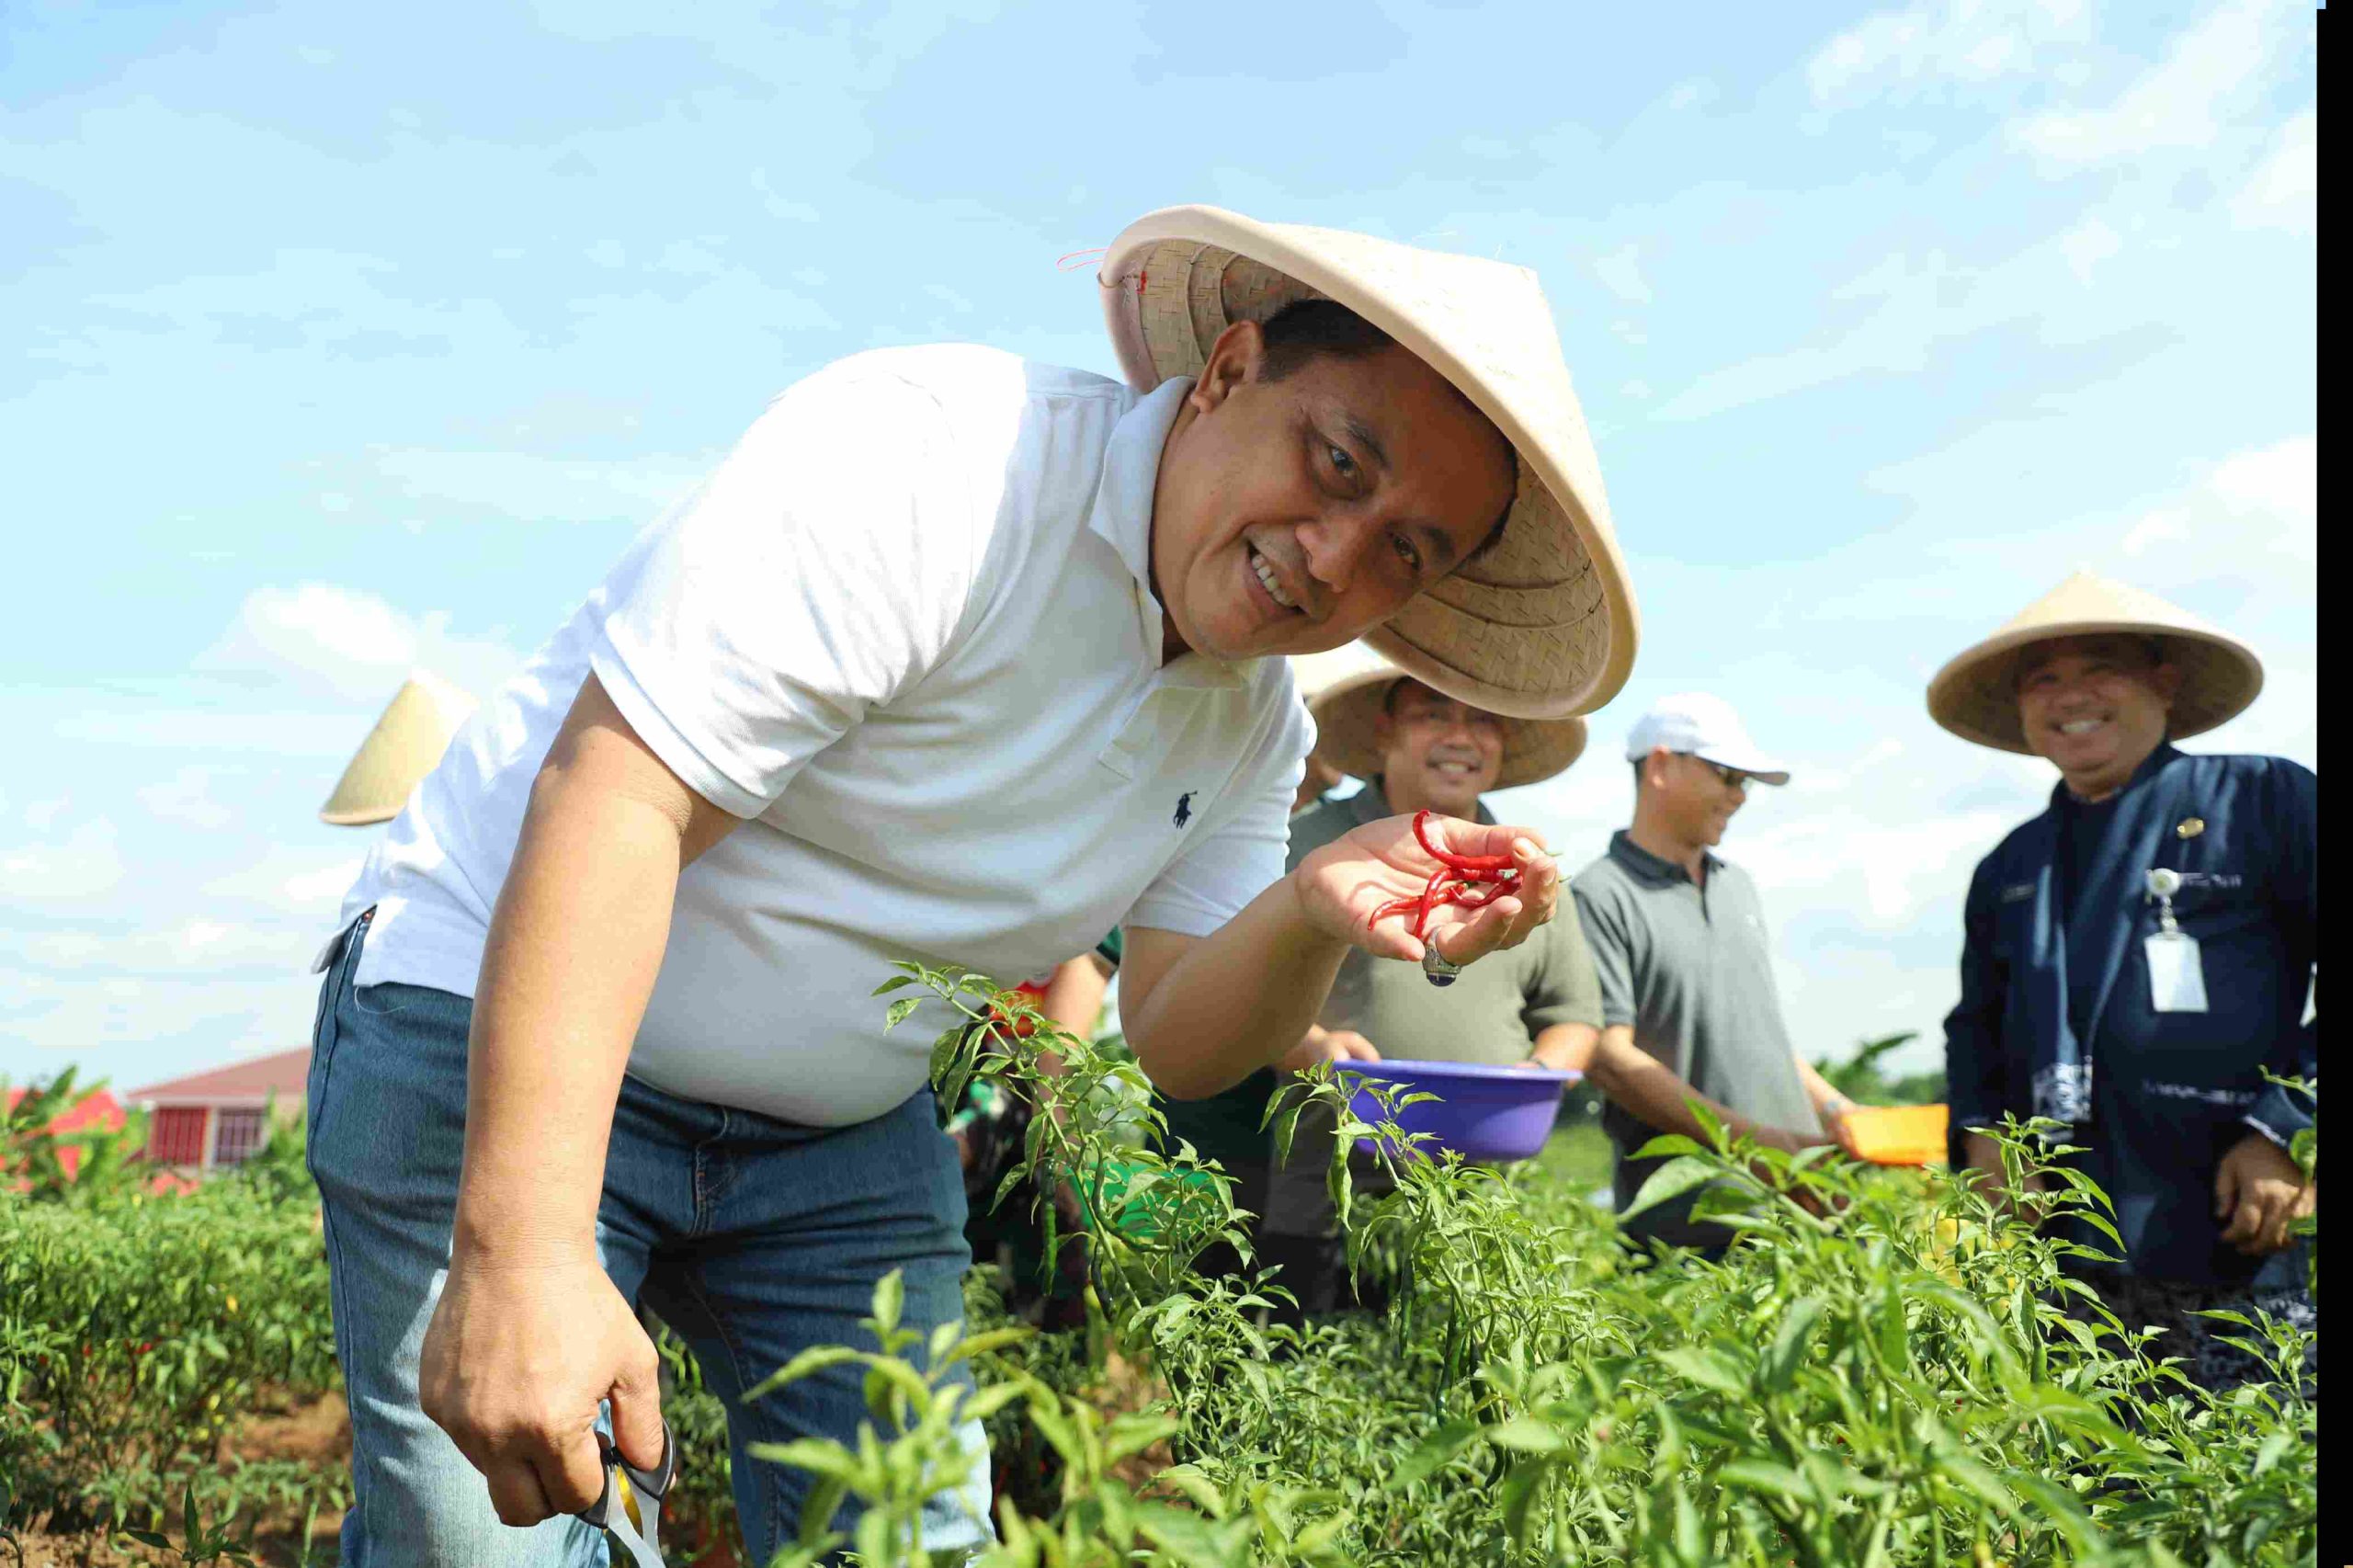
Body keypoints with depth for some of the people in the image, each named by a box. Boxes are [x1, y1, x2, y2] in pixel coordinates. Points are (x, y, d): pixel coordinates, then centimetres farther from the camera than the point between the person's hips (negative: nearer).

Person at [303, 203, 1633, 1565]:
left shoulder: (1255, 720, 0)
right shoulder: (935, 453, -24)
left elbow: (1172, 1046, -2)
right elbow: (615, 797, -29)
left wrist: (1314, 916, -24)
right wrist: (522, 1251, -34)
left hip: (847, 1142, 6)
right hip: (503, 1038, -5)